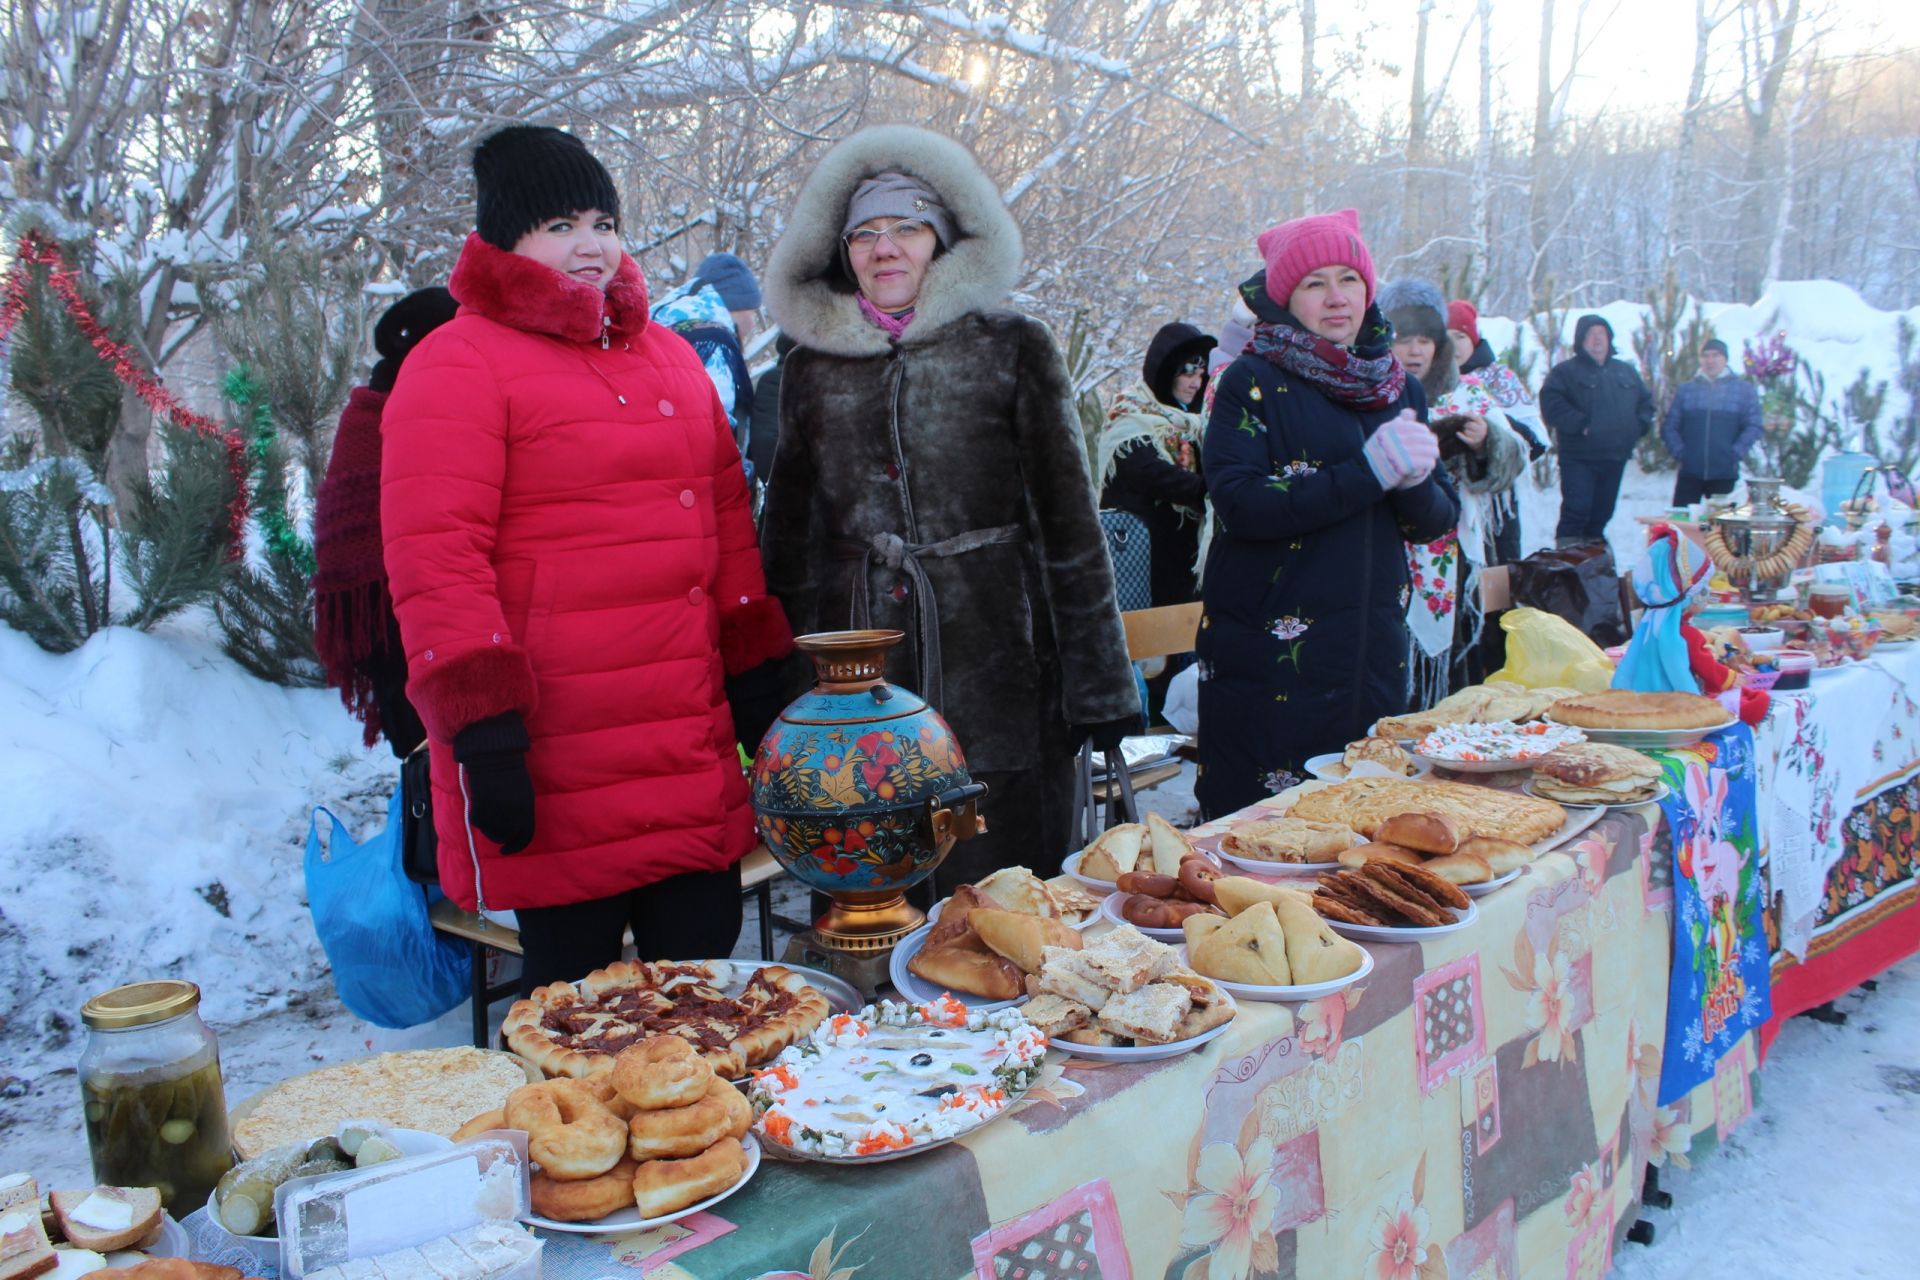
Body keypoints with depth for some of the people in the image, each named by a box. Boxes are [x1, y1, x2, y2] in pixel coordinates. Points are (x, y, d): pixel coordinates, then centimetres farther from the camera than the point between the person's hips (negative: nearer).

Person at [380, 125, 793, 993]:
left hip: (693, 760, 6)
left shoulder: (671, 357, 17)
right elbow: (433, 561, -12)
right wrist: (481, 727, -18)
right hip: (558, 775, -6)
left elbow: (729, 521, 19)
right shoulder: (456, 365, -5)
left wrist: (761, 671, 14)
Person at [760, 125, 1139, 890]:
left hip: (996, 664, -2)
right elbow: (789, 540, 16)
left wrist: (1099, 687, -3)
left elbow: (1069, 521, 1)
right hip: (859, 679, 3)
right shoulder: (812, 367, 10)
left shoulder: (1012, 349, 1)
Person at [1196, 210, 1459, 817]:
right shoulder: (1253, 381, -4)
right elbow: (1239, 504, -18)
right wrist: (1367, 474, -20)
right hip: (1270, 655, -5)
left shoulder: (1397, 387, 13)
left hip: (1373, 652, 5)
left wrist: (1413, 481, -13)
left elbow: (1438, 521, 9)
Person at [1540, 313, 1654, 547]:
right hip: (1578, 457, -6)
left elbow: (1646, 401, 24)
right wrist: (1580, 424, -21)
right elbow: (1552, 404, -15)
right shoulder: (1565, 371, -2)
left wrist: (1639, 425, 5)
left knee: (1602, 511, 12)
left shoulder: (1626, 371, 17)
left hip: (1615, 457, 6)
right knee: (1576, 509, -14)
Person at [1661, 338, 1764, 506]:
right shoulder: (1685, 389, 10)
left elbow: (1754, 427, 1)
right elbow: (1669, 426, 7)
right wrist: (1679, 451, -6)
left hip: (1725, 474, -1)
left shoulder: (1744, 389, 6)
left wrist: (1736, 454, -9)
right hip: (1689, 472, 1)